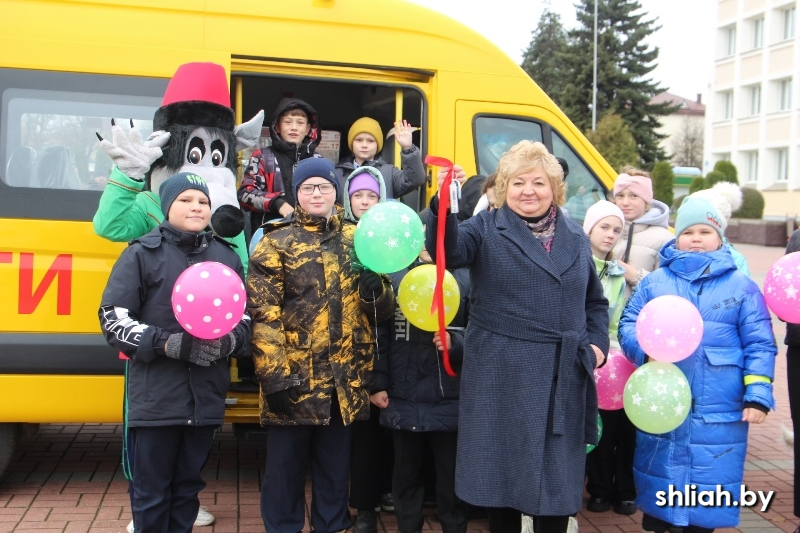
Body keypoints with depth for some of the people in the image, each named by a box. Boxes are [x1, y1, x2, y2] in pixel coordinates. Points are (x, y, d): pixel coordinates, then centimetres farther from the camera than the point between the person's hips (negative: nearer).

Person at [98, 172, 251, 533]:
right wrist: (168, 343, -17)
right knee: (151, 492, 6)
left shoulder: (227, 257, 11)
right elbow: (113, 319, -5)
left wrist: (228, 342, -9)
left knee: (188, 488, 15)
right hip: (155, 397, -3)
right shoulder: (142, 253, -1)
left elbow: (245, 318, 14)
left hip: (206, 398, 4)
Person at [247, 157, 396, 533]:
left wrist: (375, 288, -12)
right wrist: (274, 376, -15)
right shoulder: (276, 242, -1)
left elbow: (384, 310, 10)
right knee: (285, 468, 8)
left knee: (336, 470, 15)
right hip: (294, 380, -3)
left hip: (346, 382, 3)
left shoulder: (357, 240, 10)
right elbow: (263, 314, -8)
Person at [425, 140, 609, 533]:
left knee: (558, 479, 10)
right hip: (502, 377, -3)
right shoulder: (487, 228, 1)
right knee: (503, 472, 7)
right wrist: (444, 204, -36)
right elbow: (447, 251, -20)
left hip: (564, 380, 3)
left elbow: (596, 301, 21)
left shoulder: (576, 237, 13)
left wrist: (598, 342, 6)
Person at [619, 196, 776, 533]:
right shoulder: (655, 282, 7)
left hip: (719, 414, -1)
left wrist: (757, 394, -7)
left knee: (709, 488, 8)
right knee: (658, 485, 12)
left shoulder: (741, 286, 5)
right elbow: (628, 325, 5)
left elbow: (759, 345, 3)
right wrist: (647, 348, -15)